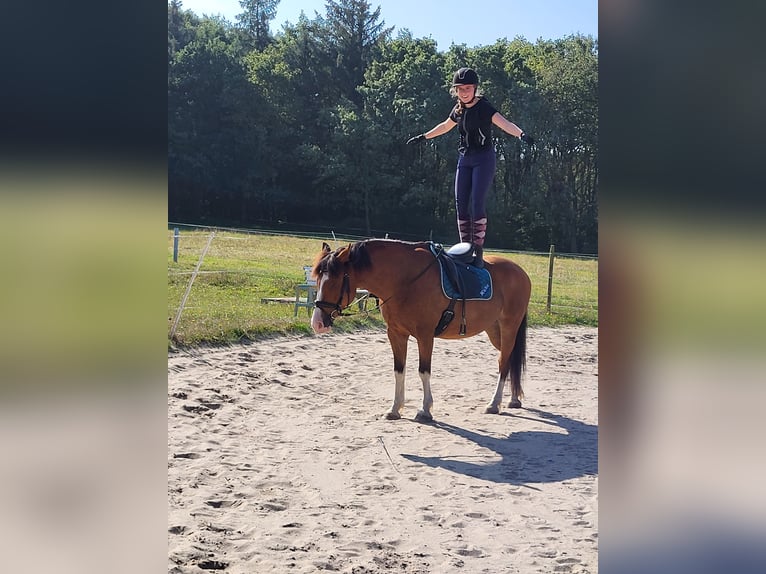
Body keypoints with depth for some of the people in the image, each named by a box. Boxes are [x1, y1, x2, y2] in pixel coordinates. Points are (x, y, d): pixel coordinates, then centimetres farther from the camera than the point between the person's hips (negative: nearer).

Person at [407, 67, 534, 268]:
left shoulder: (484, 107, -11)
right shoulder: (459, 109, 9)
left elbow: (504, 123, -27)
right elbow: (445, 126, 29)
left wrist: (521, 134, -46)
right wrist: (423, 137, 37)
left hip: (483, 159, -7)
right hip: (464, 159, 7)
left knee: (477, 202, -15)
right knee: (461, 204, 3)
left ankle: (478, 250, -12)